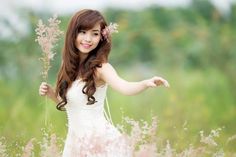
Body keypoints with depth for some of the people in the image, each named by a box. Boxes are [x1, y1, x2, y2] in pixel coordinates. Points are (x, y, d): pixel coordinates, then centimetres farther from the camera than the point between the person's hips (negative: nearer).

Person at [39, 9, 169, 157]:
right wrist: (50, 93, -1)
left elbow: (125, 87, -32)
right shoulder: (69, 66, 3)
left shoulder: (101, 67, -13)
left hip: (102, 142, -5)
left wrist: (146, 83, -50)